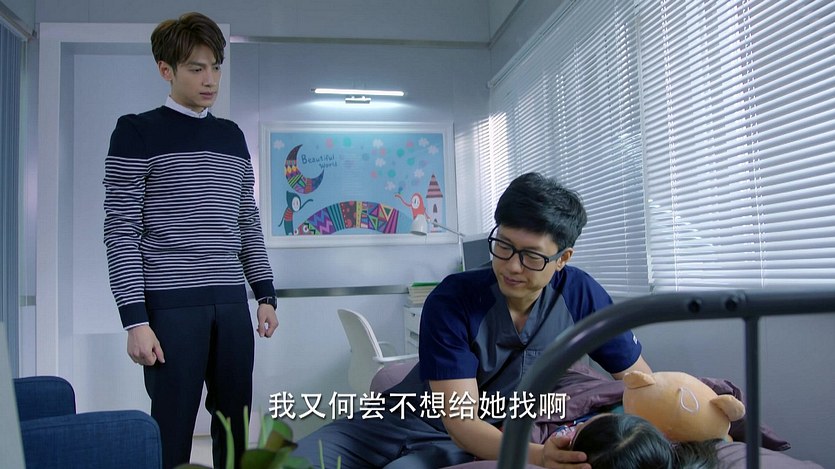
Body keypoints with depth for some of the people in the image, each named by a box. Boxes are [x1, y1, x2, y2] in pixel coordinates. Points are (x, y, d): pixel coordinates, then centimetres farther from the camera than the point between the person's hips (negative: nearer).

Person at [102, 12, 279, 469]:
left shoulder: (232, 136, 14)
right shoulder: (137, 132, -1)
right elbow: (120, 232, -5)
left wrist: (265, 294, 12)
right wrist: (135, 319, -11)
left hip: (232, 303, 5)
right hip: (171, 305, -4)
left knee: (235, 426, 8)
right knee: (172, 431, 1)